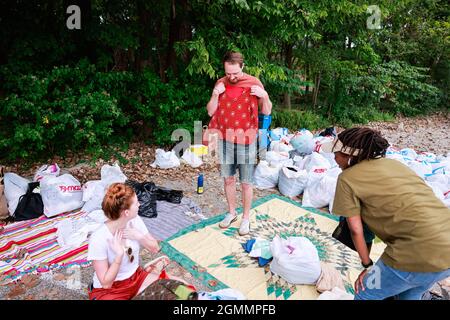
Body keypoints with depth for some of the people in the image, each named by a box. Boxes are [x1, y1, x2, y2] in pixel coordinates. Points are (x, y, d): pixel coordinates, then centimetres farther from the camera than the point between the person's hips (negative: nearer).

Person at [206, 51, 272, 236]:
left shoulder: (254, 83, -6)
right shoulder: (220, 84, 3)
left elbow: (267, 112, -2)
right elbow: (211, 112, 3)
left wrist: (264, 96, -21)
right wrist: (215, 95, -13)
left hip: (246, 140, -3)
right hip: (225, 139, 3)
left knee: (246, 182, 5)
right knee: (228, 179, 13)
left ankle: (246, 218, 22)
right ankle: (231, 213, 32)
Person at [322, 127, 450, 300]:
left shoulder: (347, 178, -5)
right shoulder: (394, 163, 16)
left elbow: (356, 230, -3)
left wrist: (367, 265, 12)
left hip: (421, 254, -7)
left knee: (365, 294, 17)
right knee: (409, 294, 33)